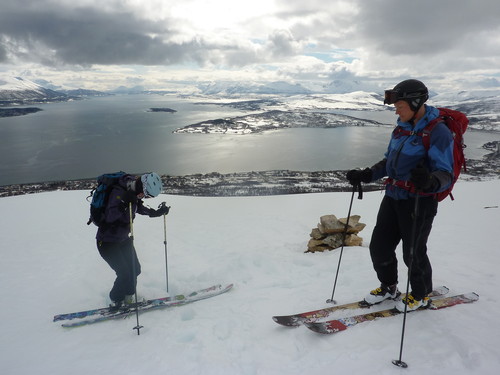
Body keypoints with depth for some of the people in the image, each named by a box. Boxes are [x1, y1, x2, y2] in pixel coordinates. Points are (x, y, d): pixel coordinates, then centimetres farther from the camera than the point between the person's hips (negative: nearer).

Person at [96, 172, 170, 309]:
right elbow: (109, 217, -33)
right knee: (125, 273, -10)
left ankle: (127, 297, 28)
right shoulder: (119, 192, -27)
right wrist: (123, 203, -45)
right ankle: (116, 302, 13)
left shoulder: (134, 191, -2)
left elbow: (140, 208, 16)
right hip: (107, 241, -8)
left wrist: (157, 212, 6)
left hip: (123, 238, 8)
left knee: (135, 269, 8)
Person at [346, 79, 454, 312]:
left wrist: (430, 182, -41)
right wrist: (366, 175, 7)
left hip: (419, 202, -7)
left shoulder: (438, 131, -15)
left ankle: (421, 295, 34)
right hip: (393, 197, 7)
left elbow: (446, 173, -19)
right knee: (379, 247, 10)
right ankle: (388, 286, 35)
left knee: (413, 253, 8)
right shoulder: (402, 128, 9)